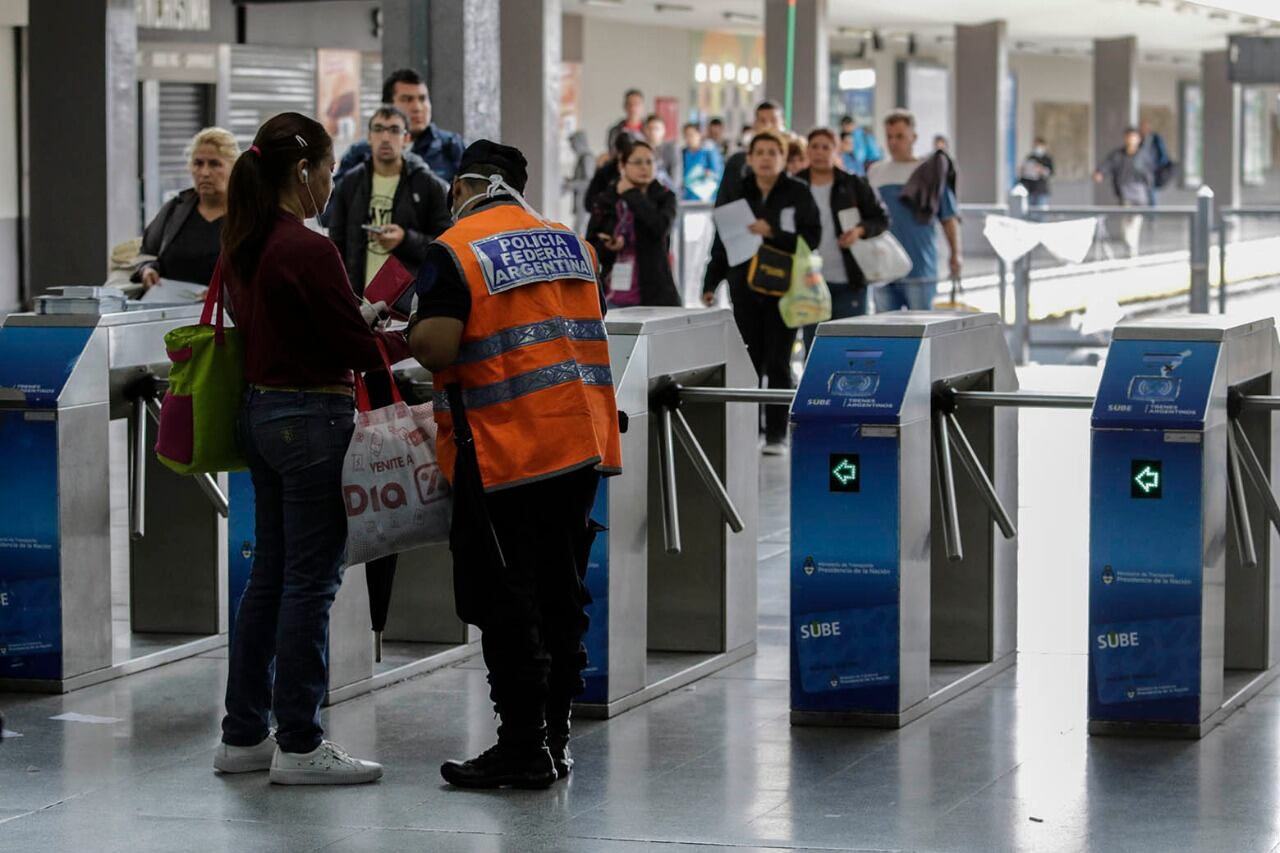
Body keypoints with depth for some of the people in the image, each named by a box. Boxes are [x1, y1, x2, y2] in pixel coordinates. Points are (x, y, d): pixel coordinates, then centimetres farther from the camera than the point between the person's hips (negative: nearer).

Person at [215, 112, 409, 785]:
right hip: (311, 420, -9)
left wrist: (361, 318, 14)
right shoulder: (308, 250, -19)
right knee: (310, 581, -2)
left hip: (260, 412, 9)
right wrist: (411, 338, 3)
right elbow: (357, 349, -15)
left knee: (270, 574, 15)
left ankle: (243, 735, 20)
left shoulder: (244, 246, 8)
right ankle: (299, 746, 3)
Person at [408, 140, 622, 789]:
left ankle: (523, 749, 1)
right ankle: (556, 737, 19)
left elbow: (436, 350, -18)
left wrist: (415, 330, 3)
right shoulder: (571, 243, 12)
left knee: (505, 606, 0)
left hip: (505, 454, -7)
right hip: (583, 443, 7)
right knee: (561, 595, 13)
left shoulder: (456, 251, -9)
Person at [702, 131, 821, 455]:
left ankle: (777, 434, 5)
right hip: (745, 290, 2)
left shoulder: (798, 194, 0)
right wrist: (710, 283, 8)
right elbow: (721, 242, 12)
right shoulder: (735, 193, 7)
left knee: (778, 364, -1)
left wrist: (773, 233, -18)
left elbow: (812, 238, -7)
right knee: (749, 362, 0)